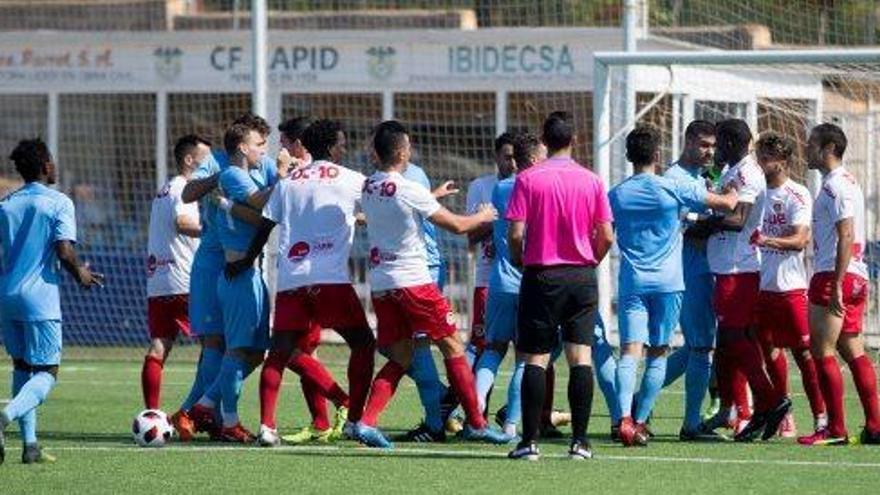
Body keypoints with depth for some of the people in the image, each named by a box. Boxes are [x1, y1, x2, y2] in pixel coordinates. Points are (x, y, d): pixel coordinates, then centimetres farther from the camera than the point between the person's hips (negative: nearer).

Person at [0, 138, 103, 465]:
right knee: (47, 372, 0)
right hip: (40, 298, -5)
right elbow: (64, 252, -14)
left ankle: (29, 444, 10)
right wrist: (80, 274, 6)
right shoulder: (59, 203, -6)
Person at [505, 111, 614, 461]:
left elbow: (515, 234, -10)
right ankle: (580, 441, -2)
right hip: (582, 277, 2)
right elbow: (606, 236, 1)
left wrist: (518, 260, 9)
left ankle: (530, 441, -1)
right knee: (581, 357, 2)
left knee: (535, 360, 2)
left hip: (541, 276, -2)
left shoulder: (528, 179, -6)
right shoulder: (591, 181, 1)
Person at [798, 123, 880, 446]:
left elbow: (846, 236, -20)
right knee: (853, 352, 9)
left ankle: (836, 429, -8)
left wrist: (836, 285, -23)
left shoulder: (835, 185, -12)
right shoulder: (847, 182, 19)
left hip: (835, 275, -10)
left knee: (822, 350, -7)